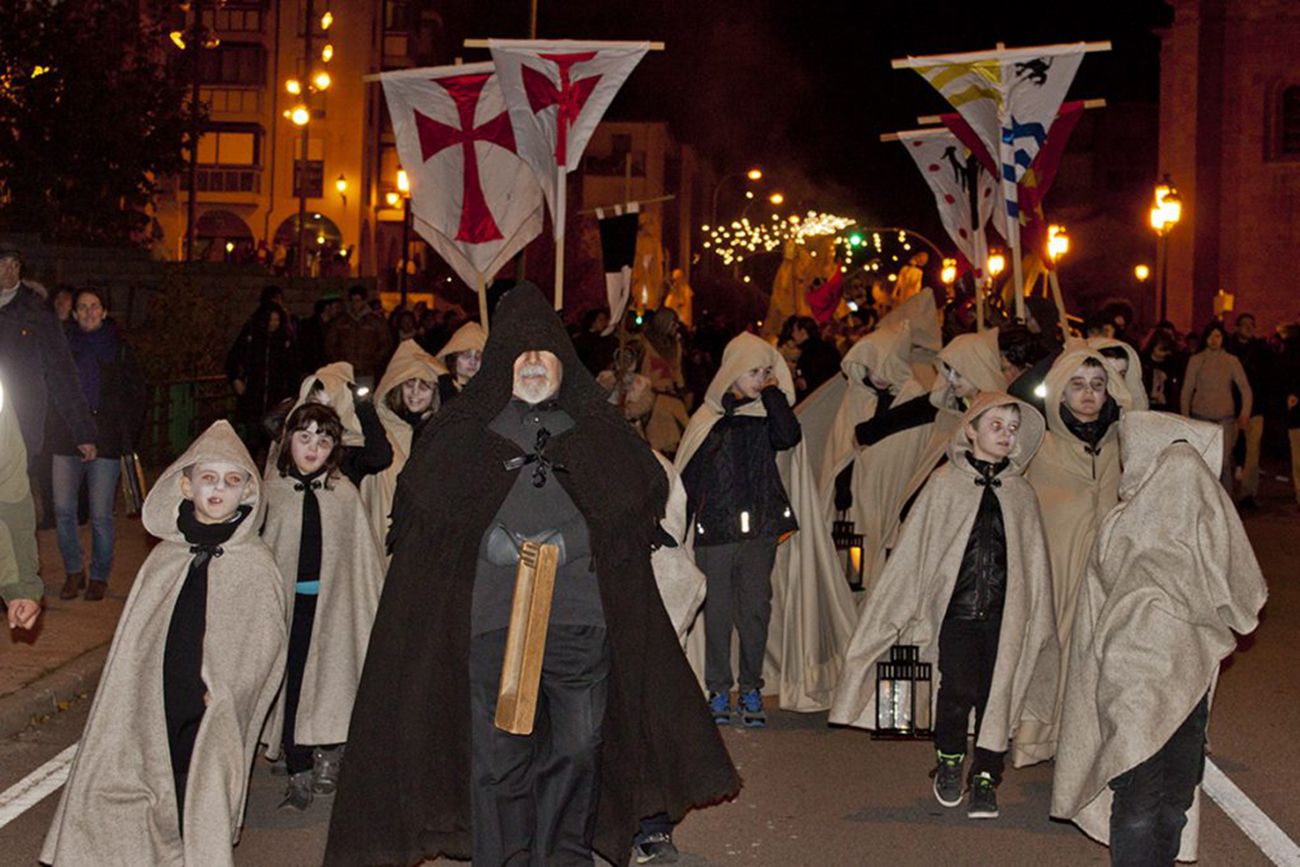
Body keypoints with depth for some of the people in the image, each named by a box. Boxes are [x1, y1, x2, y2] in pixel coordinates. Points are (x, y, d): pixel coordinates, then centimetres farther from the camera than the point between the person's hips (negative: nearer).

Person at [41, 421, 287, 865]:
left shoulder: (256, 564, -6)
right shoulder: (165, 557, 5)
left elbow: (264, 645, -6)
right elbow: (137, 641, 10)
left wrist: (223, 691, -14)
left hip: (213, 716, -3)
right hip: (157, 709, 4)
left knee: (201, 810, 0)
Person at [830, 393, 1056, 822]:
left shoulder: (1021, 494, 11)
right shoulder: (945, 484, 2)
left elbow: (1034, 563, 15)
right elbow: (914, 550, 3)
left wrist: (1039, 625, 13)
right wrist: (899, 612, 1)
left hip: (1004, 613, 3)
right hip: (957, 607, -2)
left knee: (998, 693, -1)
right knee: (959, 687, -12)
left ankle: (985, 777, 15)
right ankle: (949, 759, 14)